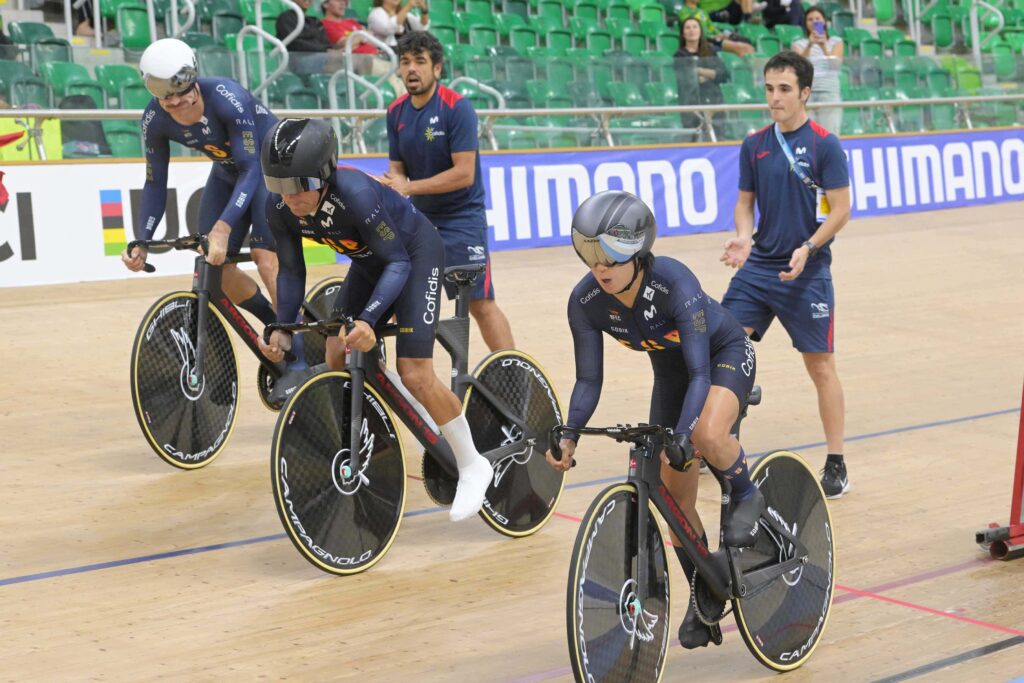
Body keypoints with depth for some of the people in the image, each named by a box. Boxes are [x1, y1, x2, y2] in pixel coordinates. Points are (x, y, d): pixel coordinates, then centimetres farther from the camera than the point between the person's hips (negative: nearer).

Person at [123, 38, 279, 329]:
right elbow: (155, 183, -9)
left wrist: (222, 228, -47)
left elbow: (250, 169, -36)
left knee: (266, 259, -22)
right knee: (215, 267, -3)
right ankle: (277, 326, 18)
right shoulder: (155, 120, -19)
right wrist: (141, 242, -21)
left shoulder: (226, 98, -35)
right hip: (227, 172, 6)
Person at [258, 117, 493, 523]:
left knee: (414, 374, -14)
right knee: (337, 359, -3)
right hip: (369, 260, 7)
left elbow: (398, 262, -31)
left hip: (415, 252, -7)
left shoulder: (355, 193, -38)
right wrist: (283, 330, -19)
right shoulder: (279, 209, -20)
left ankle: (473, 466, 3)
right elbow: (291, 271, -6)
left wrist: (368, 319, -43)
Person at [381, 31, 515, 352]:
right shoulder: (396, 112, 3)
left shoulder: (457, 108, -16)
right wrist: (392, 186, -16)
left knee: (480, 302, -11)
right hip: (419, 216, 6)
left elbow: (464, 173, -21)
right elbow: (397, 169, 9)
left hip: (461, 217, -6)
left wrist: (409, 187, -23)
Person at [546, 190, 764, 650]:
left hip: (724, 353, -5)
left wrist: (682, 435, -47)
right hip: (670, 370, 5)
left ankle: (746, 497, -5)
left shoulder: (674, 283, -36)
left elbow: (700, 371, -36)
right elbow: (589, 380, -15)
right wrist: (568, 436, -27)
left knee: (708, 436, -37)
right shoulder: (585, 302, -23)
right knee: (675, 496, 3)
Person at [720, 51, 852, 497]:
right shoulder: (754, 145, 6)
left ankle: (836, 465, 12)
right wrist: (743, 238, -7)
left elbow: (840, 210, -9)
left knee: (821, 366, 1)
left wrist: (807, 248, -22)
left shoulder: (824, 145, -8)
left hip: (806, 273, -5)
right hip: (757, 266, 5)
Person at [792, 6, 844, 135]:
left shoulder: (836, 41, 12)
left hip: (830, 93, 0)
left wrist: (823, 46, -21)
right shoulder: (799, 43, 10)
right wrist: (809, 45, -24)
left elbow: (835, 64, -6)